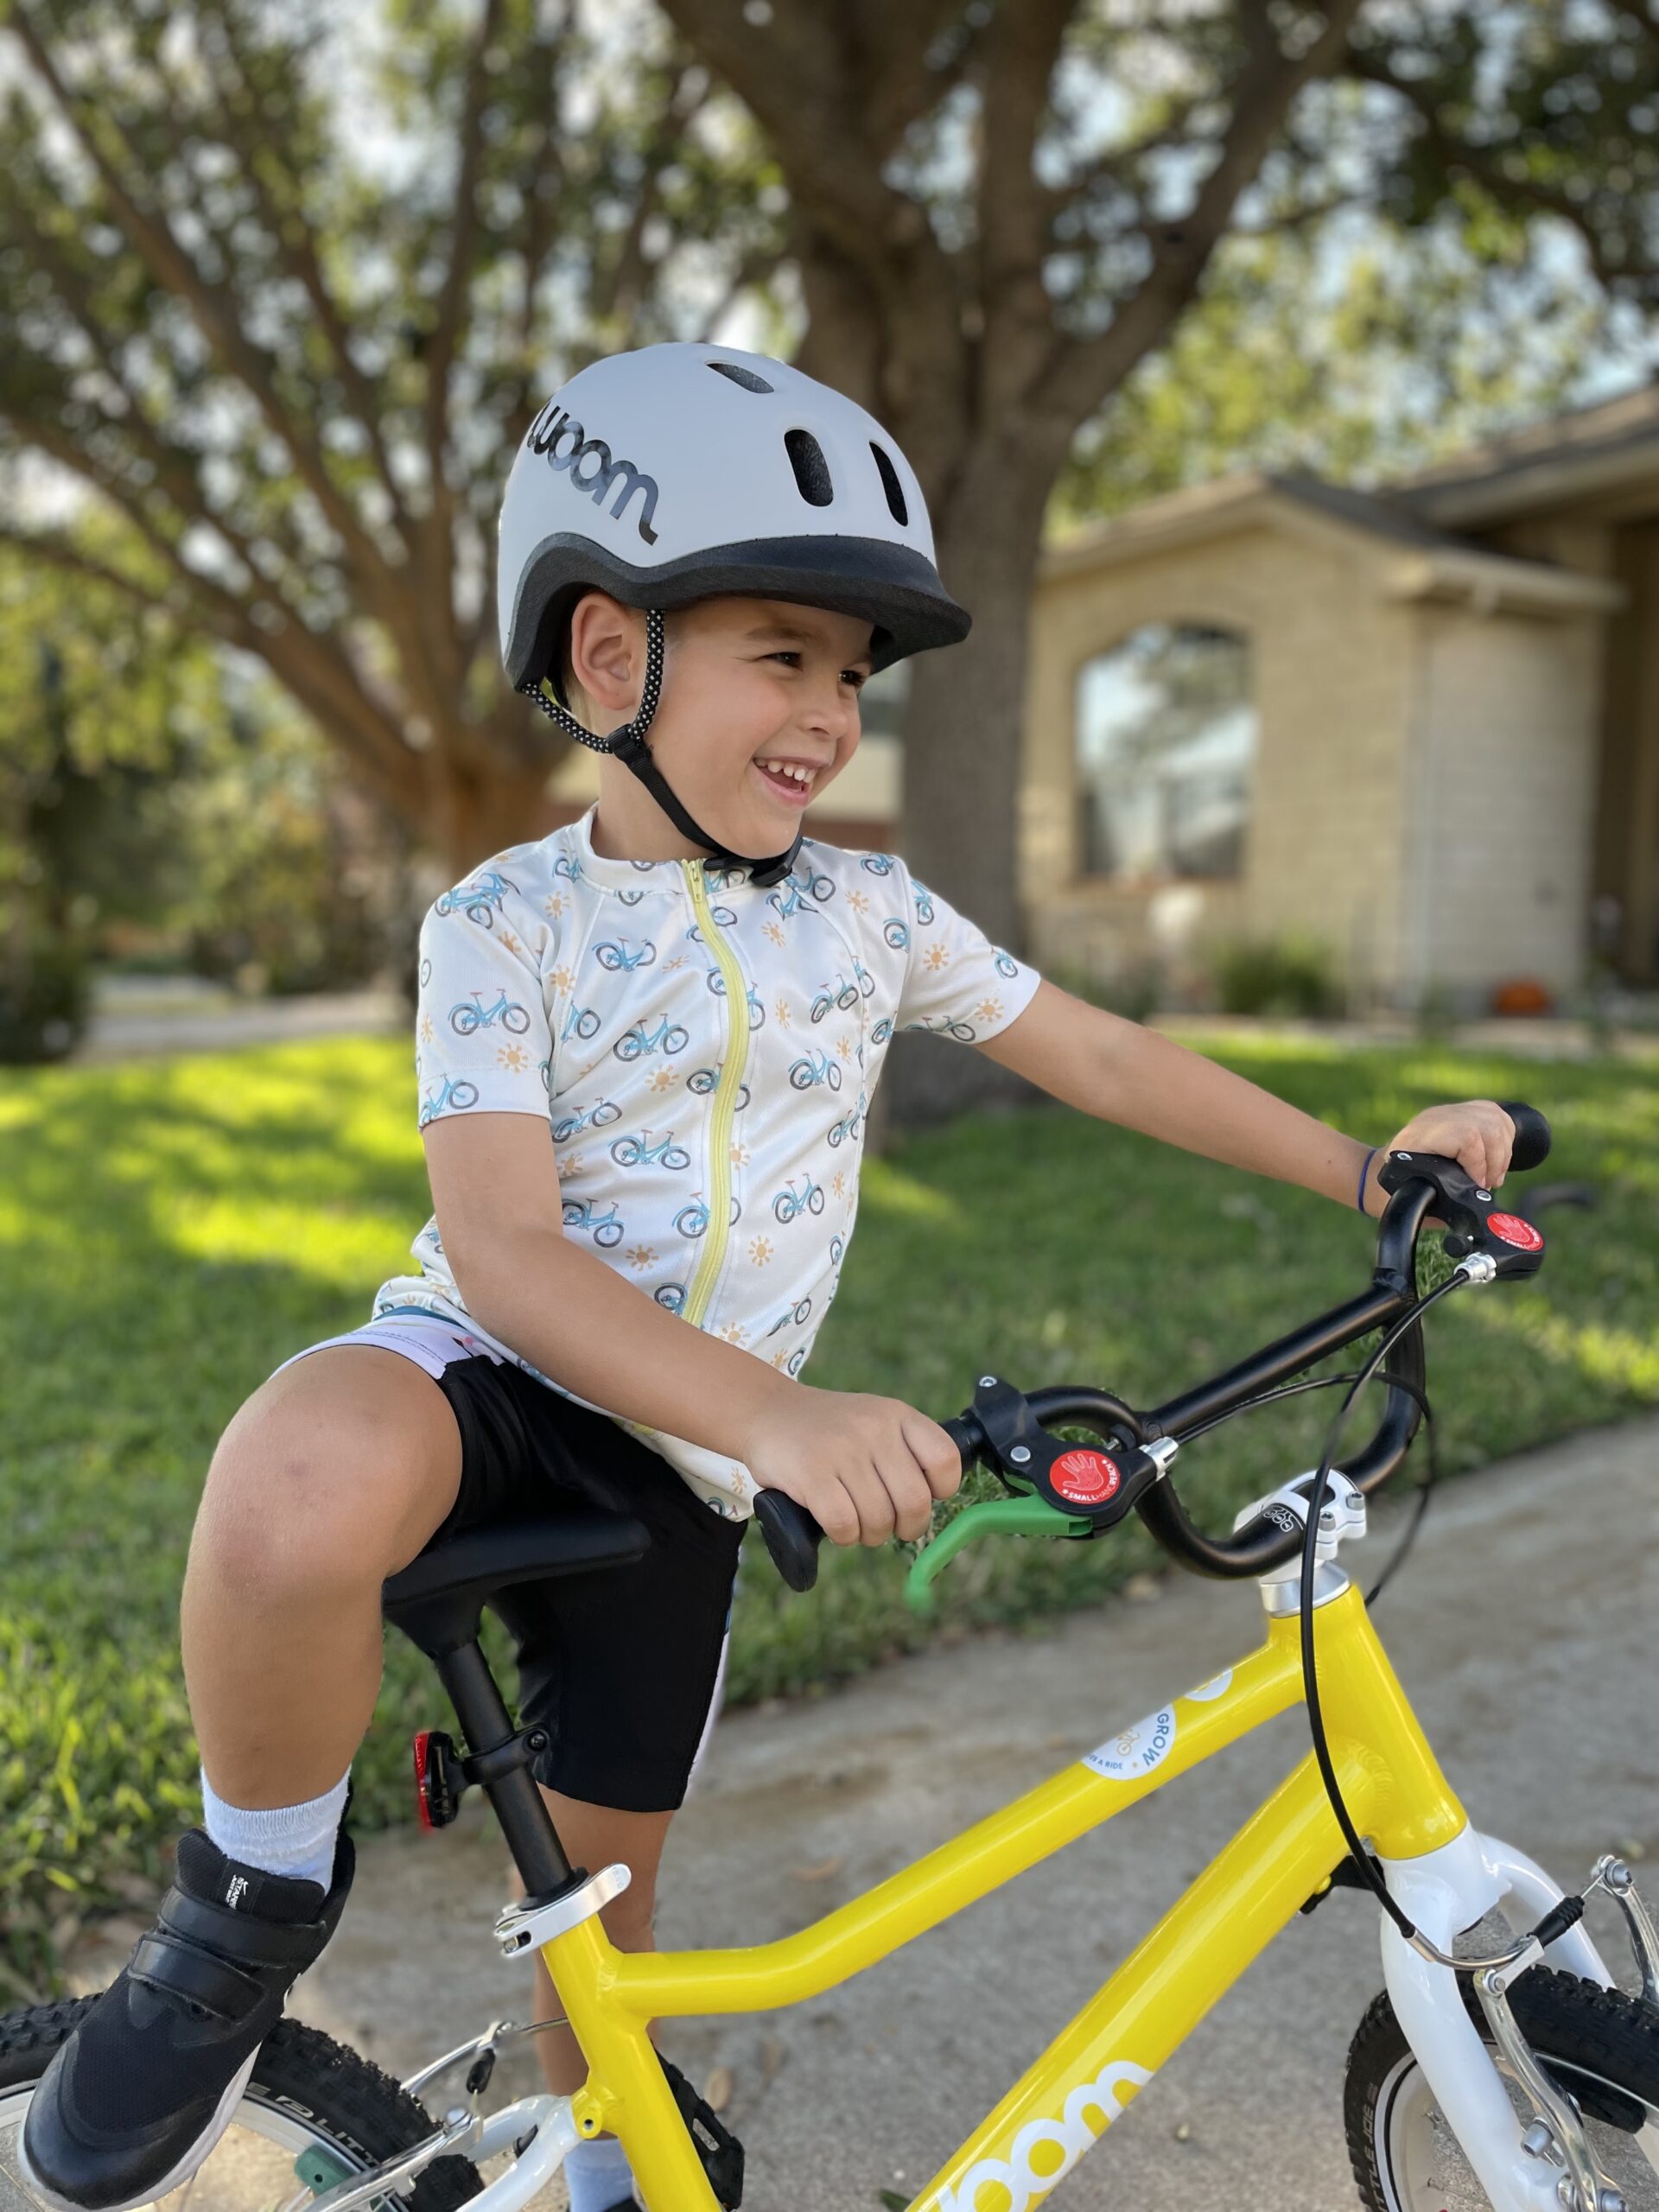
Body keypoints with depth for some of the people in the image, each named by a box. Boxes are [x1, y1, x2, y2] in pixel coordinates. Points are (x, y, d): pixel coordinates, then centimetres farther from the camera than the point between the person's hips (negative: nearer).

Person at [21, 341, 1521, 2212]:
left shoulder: (870, 911, 2)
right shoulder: (509, 919, -10)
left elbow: (1099, 1057, 10)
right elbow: (505, 1246, -22)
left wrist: (1363, 1165, 3)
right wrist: (784, 1418, -36)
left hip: (676, 1455, 4)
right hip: (487, 1368, -3)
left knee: (603, 1881, 15)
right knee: (300, 1491, -39)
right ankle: (252, 1916, -8)